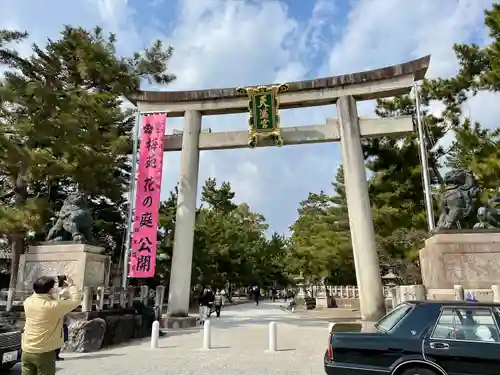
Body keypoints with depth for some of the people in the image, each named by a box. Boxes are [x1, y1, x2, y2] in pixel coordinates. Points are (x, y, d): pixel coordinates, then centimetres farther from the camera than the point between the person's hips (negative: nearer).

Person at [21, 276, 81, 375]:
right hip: (44, 353, -6)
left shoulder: (28, 302, -5)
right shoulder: (54, 305, -22)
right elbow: (76, 300, -9)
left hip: (26, 351, 6)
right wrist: (71, 285, 3)